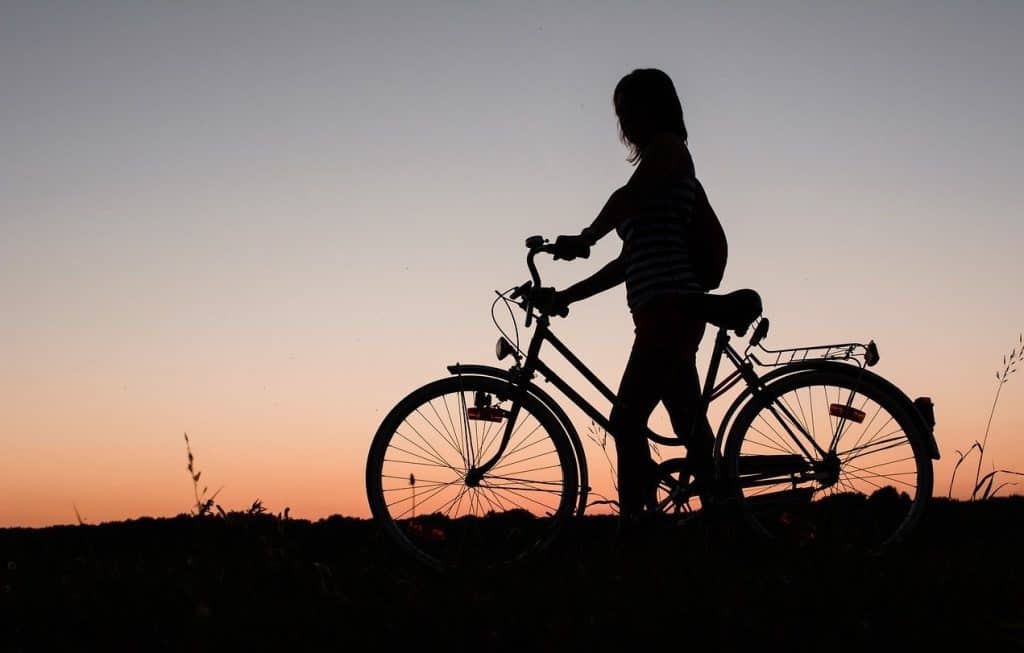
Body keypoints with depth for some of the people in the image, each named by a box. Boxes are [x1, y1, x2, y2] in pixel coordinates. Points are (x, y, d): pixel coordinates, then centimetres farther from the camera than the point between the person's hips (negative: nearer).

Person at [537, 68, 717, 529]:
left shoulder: (668, 147, 2)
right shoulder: (656, 170, 26)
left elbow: (628, 197, -19)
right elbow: (629, 262, 24)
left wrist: (583, 239, -24)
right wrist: (566, 296, 20)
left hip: (669, 309, -10)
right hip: (670, 315, 10)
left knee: (626, 422, -15)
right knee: (692, 430, 11)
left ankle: (634, 522, -17)